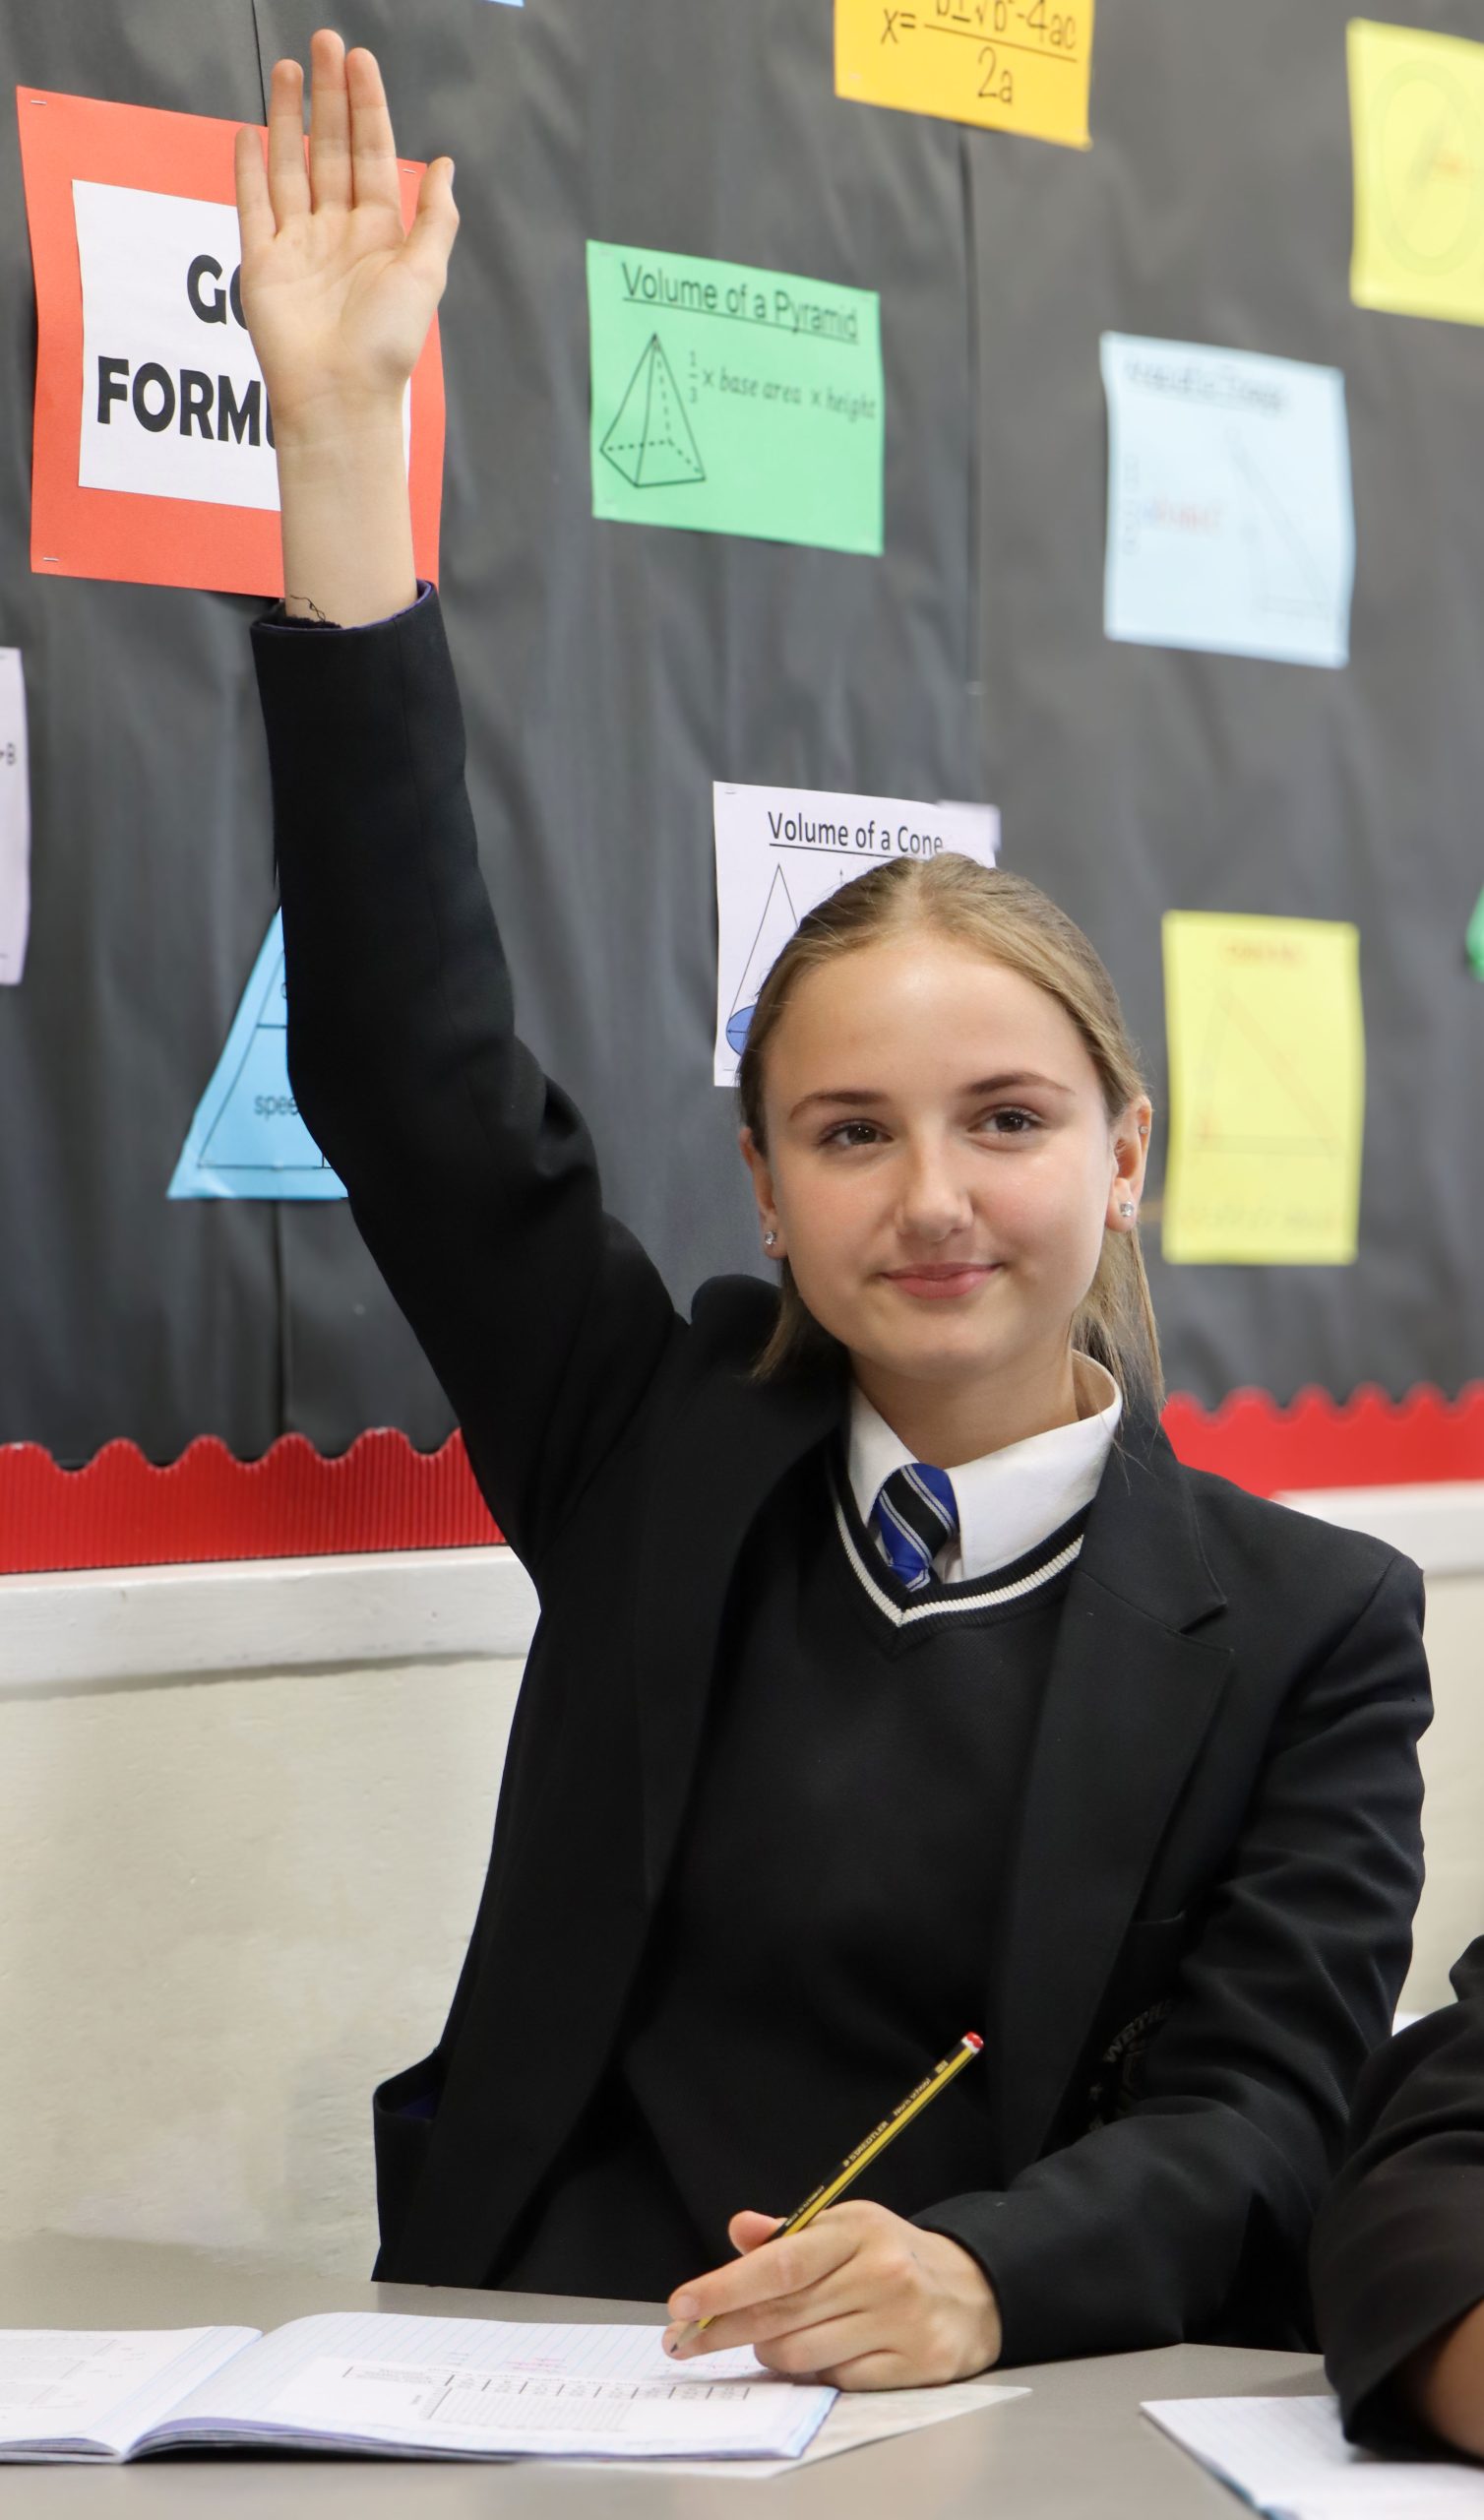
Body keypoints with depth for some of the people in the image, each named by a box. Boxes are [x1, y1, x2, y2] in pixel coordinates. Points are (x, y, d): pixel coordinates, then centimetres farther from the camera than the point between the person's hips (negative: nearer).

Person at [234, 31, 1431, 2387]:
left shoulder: (1307, 1627, 4)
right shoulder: (663, 1459, 10)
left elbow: (1259, 2122, -1)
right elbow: (416, 1065, 5)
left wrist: (982, 2279, -25)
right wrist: (338, 432, 0)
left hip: (1023, 2444, -2)